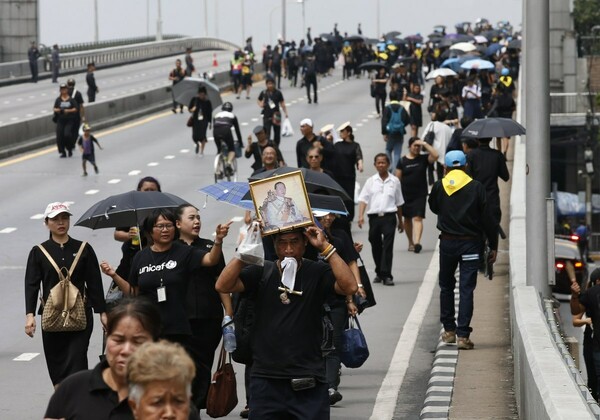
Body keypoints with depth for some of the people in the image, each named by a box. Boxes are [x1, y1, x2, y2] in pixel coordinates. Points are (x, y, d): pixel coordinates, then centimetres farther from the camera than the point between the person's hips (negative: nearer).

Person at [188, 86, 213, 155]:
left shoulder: (207, 102, -3)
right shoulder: (195, 99, -1)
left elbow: (210, 113, 2)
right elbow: (189, 108, 5)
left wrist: (210, 122, 1)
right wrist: (191, 109, -20)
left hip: (204, 120, -1)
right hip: (195, 119, 1)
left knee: (202, 135, -6)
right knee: (195, 136, -4)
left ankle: (202, 151, 10)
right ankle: (197, 144, 32)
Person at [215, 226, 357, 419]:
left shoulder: (317, 273, 2)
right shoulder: (261, 272, 6)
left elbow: (350, 287, -15)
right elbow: (223, 286, -7)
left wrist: (326, 248, -17)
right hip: (266, 380, 1)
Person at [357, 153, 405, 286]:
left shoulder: (394, 181, 7)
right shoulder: (371, 181, 6)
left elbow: (399, 203, 13)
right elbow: (363, 199, -1)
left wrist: (400, 221, 16)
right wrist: (361, 216, -16)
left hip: (389, 216, -2)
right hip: (374, 216, 2)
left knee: (388, 246, -10)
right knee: (375, 245, 10)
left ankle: (386, 275, -12)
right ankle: (379, 273, 26)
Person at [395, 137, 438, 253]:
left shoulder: (423, 159, 2)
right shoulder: (402, 161, 1)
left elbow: (435, 156, -16)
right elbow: (397, 178, 2)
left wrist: (425, 144, -14)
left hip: (420, 194, -2)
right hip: (405, 194, 2)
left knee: (417, 218, -14)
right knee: (407, 219, 12)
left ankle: (417, 242, -27)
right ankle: (411, 242, 27)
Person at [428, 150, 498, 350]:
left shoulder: (439, 186, -2)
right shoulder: (476, 187, -6)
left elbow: (433, 207, 17)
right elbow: (487, 218, -4)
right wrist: (493, 246, 3)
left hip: (447, 242, 1)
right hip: (470, 243, -1)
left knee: (446, 286, 19)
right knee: (466, 289, -2)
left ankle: (449, 330, 23)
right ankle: (463, 335, -8)